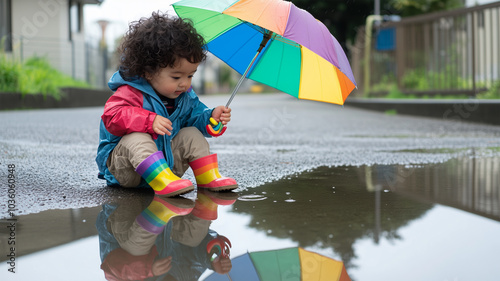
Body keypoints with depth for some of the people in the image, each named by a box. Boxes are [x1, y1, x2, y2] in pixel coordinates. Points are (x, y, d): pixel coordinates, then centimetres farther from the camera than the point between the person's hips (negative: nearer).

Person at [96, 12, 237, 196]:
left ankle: (208, 177, -8)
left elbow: (195, 116, 11)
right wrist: (150, 121, -43)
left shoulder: (186, 96, 3)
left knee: (192, 134, -4)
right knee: (136, 138, -36)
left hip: (166, 159, 7)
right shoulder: (132, 93, -23)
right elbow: (113, 116, -34)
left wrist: (212, 117, -12)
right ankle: (163, 182, -51)